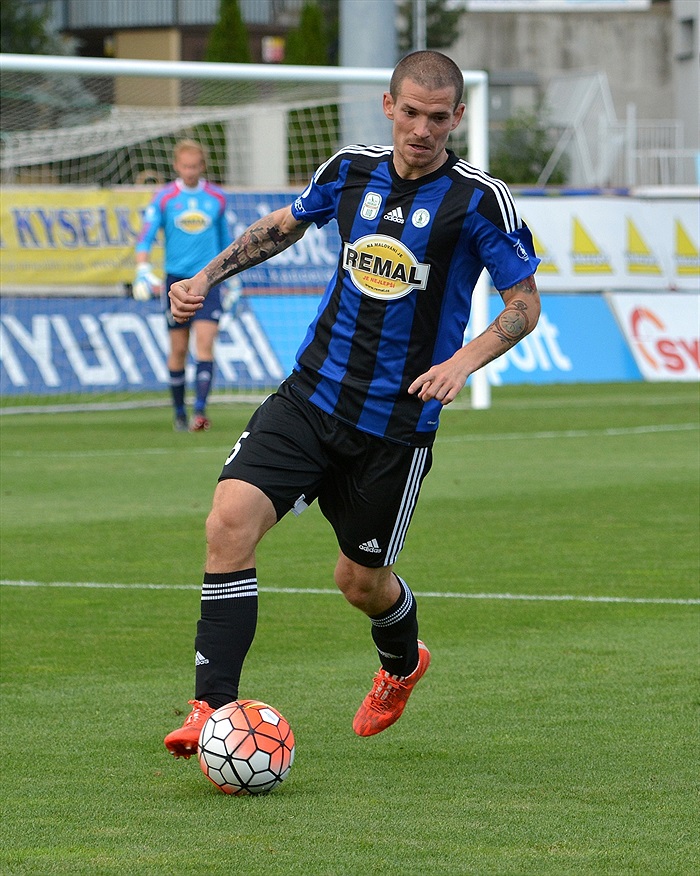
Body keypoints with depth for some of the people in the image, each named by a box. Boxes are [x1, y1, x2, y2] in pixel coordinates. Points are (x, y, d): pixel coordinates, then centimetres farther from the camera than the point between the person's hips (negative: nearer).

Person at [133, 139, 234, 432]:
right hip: (176, 279, 0)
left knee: (205, 344, -14)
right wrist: (143, 270, -19)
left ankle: (200, 410, -21)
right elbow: (145, 237, -3)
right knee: (178, 350, 5)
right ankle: (179, 413, 18)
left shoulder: (216, 198, 7)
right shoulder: (164, 198, 1)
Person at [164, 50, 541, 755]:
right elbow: (286, 223, 22)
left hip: (398, 423, -3)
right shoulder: (351, 171, 2)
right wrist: (205, 278, 14)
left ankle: (401, 663, 47)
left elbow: (525, 301, -4)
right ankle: (213, 709, -16)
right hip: (311, 397, 3)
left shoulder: (480, 200, -10)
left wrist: (465, 360, -20)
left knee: (359, 580, 10)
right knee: (230, 520, -18)